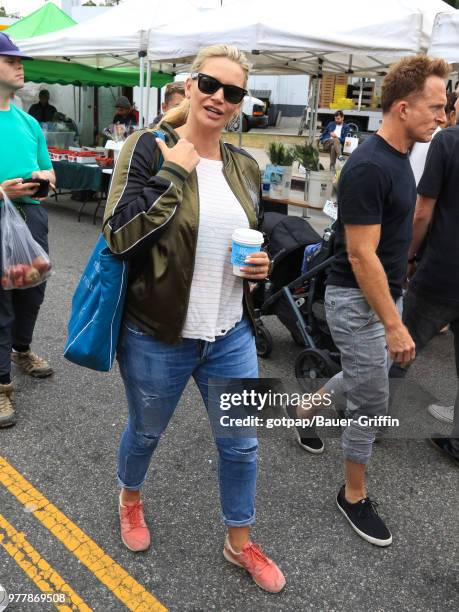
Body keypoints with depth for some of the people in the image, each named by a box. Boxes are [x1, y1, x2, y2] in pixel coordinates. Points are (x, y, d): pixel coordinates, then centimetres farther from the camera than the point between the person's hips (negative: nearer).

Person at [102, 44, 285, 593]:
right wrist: (174, 173, -21)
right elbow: (120, 236, -21)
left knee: (241, 444, 14)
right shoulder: (148, 148, -11)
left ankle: (239, 543, 40)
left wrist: (260, 265, -5)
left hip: (232, 337, 5)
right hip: (157, 337, -4)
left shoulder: (244, 166, 5)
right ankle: (130, 499, 55)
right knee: (145, 432, 21)